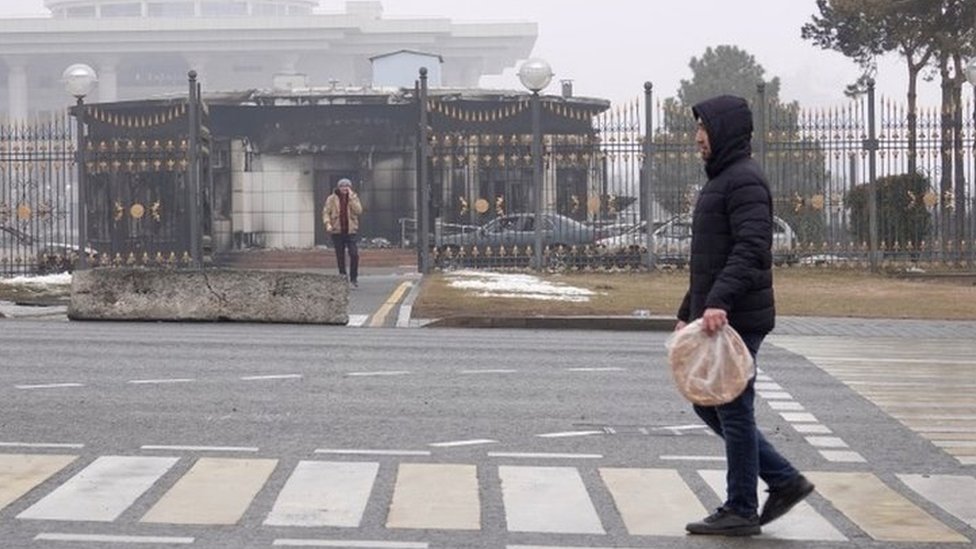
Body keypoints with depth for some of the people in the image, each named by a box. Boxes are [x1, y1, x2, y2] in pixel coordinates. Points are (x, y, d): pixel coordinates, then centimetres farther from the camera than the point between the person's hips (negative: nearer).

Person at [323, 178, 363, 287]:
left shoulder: (354, 198, 6)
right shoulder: (332, 199, 4)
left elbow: (358, 211, -9)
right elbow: (326, 212, 1)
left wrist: (351, 198, -13)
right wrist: (328, 223, -16)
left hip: (350, 230, 0)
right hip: (337, 231, 0)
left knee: (354, 254, -12)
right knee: (340, 256, 4)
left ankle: (354, 278, -2)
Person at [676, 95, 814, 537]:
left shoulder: (745, 180, -12)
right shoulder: (719, 181, 20)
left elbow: (751, 248, -25)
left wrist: (719, 301, -35)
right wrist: (687, 313, 25)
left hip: (736, 318, -10)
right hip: (713, 316, 10)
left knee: (733, 410, -3)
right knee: (708, 405, 13)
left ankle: (740, 511, 6)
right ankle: (784, 480, 17)